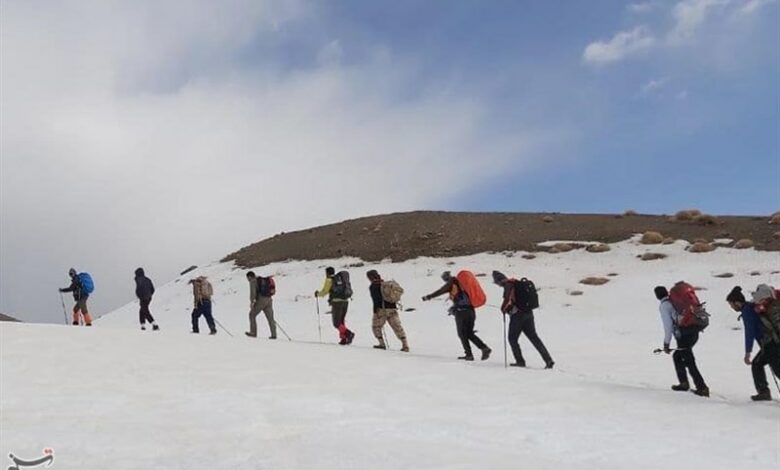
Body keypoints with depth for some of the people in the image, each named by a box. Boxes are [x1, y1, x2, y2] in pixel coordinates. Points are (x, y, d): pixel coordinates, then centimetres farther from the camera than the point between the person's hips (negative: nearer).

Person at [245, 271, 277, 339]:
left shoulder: (253, 281, -2)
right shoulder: (262, 280, 24)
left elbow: (253, 292, -14)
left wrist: (251, 302, -15)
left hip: (261, 300, -8)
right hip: (269, 300, 8)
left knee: (252, 315, 8)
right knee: (270, 318, 6)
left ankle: (253, 333, 9)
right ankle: (274, 335, 1)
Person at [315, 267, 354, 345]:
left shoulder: (329, 280, 0)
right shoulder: (341, 278, 18)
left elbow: (324, 291, -2)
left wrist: (317, 294, 19)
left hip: (337, 301, -7)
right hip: (345, 301, 7)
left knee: (336, 323, -3)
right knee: (341, 321, 16)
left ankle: (348, 334, -22)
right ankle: (344, 338, 8)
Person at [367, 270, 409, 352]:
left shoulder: (373, 286, -4)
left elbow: (375, 299, -14)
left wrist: (375, 310, -14)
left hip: (381, 309, -6)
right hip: (392, 308, 6)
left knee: (376, 327, 13)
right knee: (397, 327, 5)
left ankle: (382, 344, 7)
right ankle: (405, 345, 0)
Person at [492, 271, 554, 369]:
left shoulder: (508, 285, -12)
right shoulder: (515, 283, 15)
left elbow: (508, 299, -24)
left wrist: (503, 309, -6)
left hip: (517, 315, -8)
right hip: (528, 312, 8)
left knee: (512, 338, 8)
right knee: (534, 337, 11)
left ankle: (520, 361, 8)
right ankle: (548, 360, 6)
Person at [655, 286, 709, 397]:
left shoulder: (663, 305, -6)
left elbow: (668, 325, -10)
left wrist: (666, 343, -5)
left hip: (684, 336, -8)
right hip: (694, 332, 8)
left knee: (690, 363, -1)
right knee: (677, 356, 23)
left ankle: (702, 388, -2)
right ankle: (684, 383, 26)